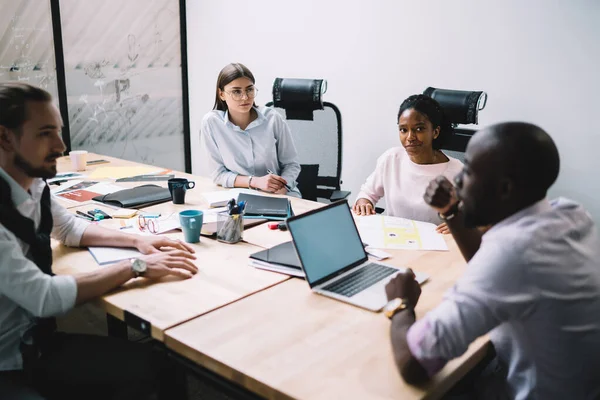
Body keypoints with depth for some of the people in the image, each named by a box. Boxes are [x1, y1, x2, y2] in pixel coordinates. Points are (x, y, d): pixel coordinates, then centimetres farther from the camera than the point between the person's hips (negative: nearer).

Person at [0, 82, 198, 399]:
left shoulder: (33, 185, -2)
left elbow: (70, 228, 16)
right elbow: (43, 298, -28)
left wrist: (137, 240, 2)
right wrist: (136, 266, -22)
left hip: (37, 338, 7)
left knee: (150, 366, -7)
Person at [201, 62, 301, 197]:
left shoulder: (272, 118, -6)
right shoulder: (211, 122, -6)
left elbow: (291, 164, 2)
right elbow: (219, 174, -2)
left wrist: (281, 189, -18)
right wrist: (255, 181, -16)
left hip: (280, 195, 0)